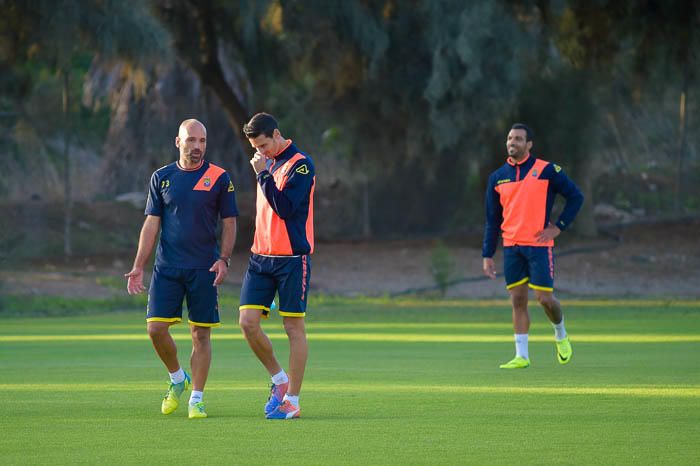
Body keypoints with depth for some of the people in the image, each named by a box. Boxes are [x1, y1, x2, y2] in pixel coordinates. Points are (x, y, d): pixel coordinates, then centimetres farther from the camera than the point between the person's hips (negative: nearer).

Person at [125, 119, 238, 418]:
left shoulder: (219, 178, 1)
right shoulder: (161, 177, 6)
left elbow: (229, 222, 4)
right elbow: (152, 224, 8)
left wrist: (224, 259, -9)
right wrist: (138, 267, 2)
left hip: (204, 270, -2)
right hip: (166, 267, 2)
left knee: (201, 334, -1)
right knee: (156, 328, -6)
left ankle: (196, 399, 7)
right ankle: (178, 379, 18)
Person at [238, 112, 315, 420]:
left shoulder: (300, 164, -10)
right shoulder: (267, 164, 15)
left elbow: (286, 208, -20)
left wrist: (263, 174, -19)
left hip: (292, 258, -7)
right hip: (261, 256, 7)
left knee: (293, 327, -1)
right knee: (248, 322, -4)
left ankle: (292, 400, 4)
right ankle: (279, 379, 15)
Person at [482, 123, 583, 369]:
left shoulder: (547, 170, -3)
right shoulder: (497, 177, 8)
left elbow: (576, 196, 2)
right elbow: (492, 220, 12)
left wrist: (559, 227, -6)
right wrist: (487, 255, 8)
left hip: (539, 245, -4)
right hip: (511, 246, 4)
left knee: (545, 298, -6)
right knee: (518, 300, 2)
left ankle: (561, 335, 24)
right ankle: (521, 356, 4)